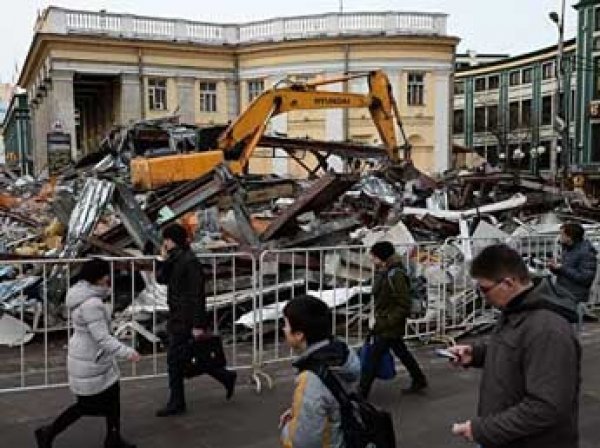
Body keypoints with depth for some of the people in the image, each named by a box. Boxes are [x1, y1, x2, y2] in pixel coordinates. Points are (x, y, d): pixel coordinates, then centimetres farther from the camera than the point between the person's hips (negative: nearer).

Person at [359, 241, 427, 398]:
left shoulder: (396, 276, -24)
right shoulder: (383, 273, 4)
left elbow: (404, 307, -22)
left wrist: (386, 322, -21)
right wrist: (378, 321, 15)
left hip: (390, 326, -9)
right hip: (384, 324, 9)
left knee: (373, 359, -3)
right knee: (402, 352, 23)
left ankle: (362, 393, 7)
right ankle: (419, 380, 40)